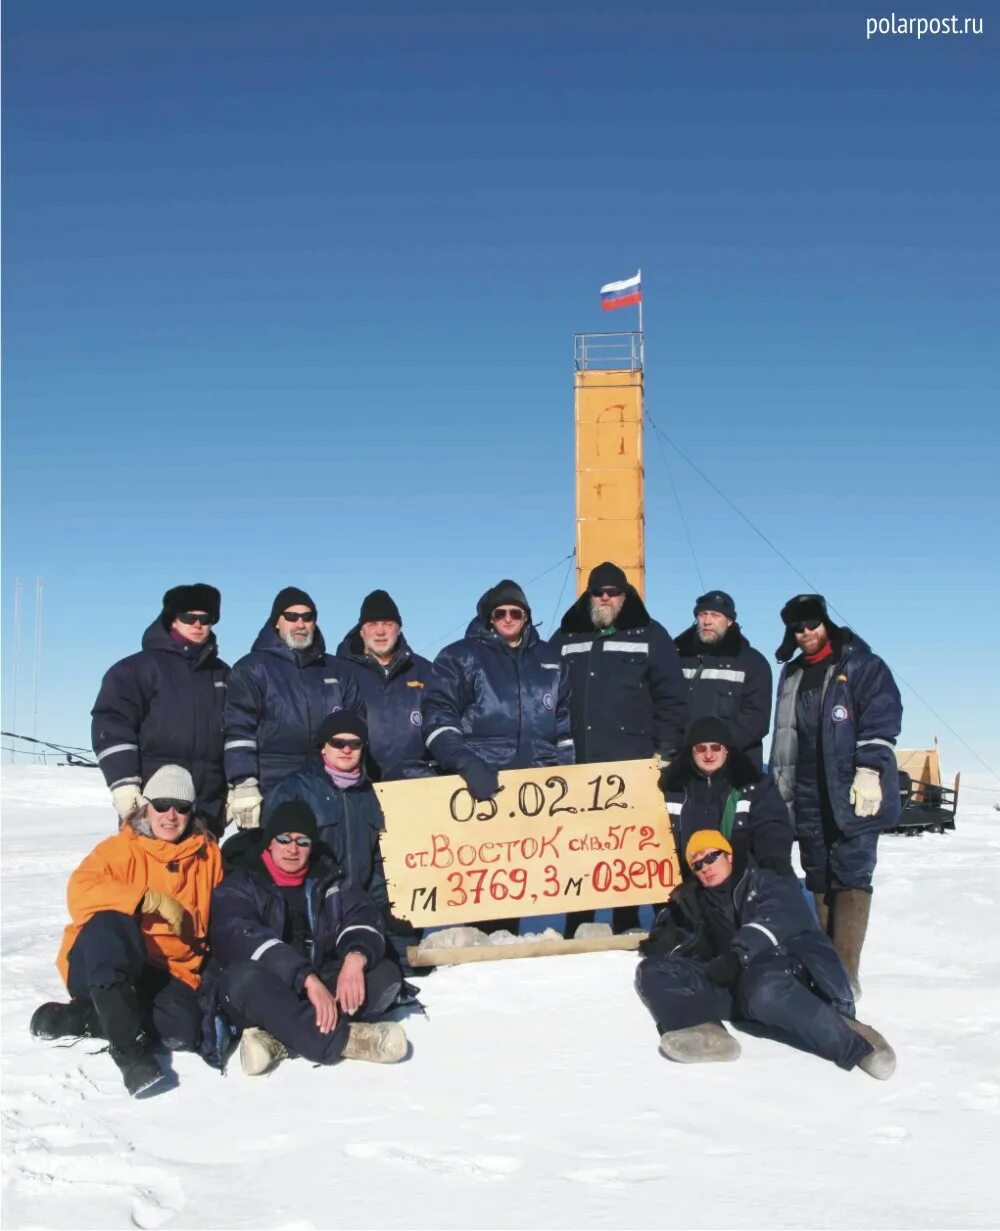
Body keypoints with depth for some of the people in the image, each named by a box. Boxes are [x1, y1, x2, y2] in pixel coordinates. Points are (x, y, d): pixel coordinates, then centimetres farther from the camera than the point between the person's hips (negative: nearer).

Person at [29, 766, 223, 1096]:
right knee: (108, 923, -37)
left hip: (169, 972, 3)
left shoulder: (207, 855, 9)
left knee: (184, 1033, -29)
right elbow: (81, 892, -20)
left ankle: (77, 1016, -10)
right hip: (103, 966, -3)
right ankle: (129, 1048, -39)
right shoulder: (120, 848, -2)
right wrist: (149, 900, -27)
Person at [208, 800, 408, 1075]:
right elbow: (243, 940, -22)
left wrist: (355, 958, -29)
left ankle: (280, 1041, -30)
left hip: (321, 985, 4)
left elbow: (363, 917, -4)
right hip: (263, 992, -4)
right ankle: (342, 1038, -33)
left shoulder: (329, 880, 10)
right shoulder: (239, 885, -4)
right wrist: (307, 979, -35)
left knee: (387, 974, -16)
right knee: (244, 978, -36)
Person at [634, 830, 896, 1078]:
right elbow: (662, 941, 20)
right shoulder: (692, 901, 28)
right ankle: (702, 1030, -41)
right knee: (653, 970, -15)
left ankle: (850, 1040, -31)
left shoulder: (764, 880, 14)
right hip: (732, 983, 5)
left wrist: (739, 954, -23)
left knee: (765, 988, -41)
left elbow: (779, 919, -7)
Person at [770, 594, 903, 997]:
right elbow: (784, 738, 23)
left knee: (850, 877, -10)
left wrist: (869, 772, -18)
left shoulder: (862, 665, 1)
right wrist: (780, 792, 21)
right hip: (809, 800, 6)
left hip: (854, 794, -6)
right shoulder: (792, 676, 19)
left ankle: (845, 973, -12)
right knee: (820, 882, 7)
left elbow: (882, 720, -9)